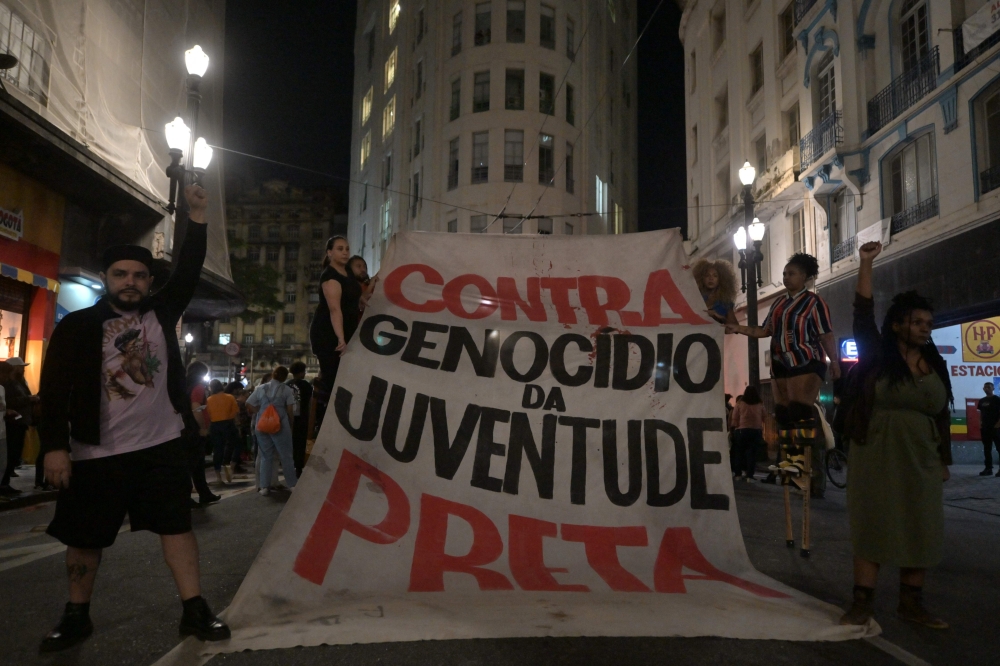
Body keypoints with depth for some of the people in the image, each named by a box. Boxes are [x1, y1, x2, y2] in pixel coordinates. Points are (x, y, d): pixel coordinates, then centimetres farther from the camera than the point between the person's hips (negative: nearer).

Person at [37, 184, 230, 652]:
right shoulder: (77, 326, -2)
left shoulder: (161, 313, 6)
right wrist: (55, 446, -14)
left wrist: (197, 217, -10)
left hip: (162, 446, 2)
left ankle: (194, 611, 10)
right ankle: (76, 617, 31)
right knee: (85, 537, 12)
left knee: (177, 525, 3)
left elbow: (188, 272, -3)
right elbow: (54, 389, -7)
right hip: (97, 453, -1)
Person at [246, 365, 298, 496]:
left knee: (266, 456, 10)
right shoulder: (286, 389, -3)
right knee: (286, 456, 6)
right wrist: (291, 424, 4)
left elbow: (248, 404, 5)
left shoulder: (261, 388, 7)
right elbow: (290, 410, -6)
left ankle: (264, 486, 7)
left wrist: (259, 413, 9)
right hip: (280, 425, -3)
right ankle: (292, 484, 10)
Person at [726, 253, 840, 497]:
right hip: (781, 365, 7)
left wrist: (834, 362, -14)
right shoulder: (779, 302, 16)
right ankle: (792, 464, 12)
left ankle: (809, 471, -13)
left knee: (801, 415, -14)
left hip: (806, 363, -7)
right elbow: (765, 331, 16)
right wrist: (738, 328, 6)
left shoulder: (814, 302, -3)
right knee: (784, 415, 6)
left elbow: (827, 335, -7)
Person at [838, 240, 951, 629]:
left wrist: (944, 459, 11)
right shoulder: (877, 355, -2)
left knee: (920, 531, 7)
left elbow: (942, 415, 12)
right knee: (871, 526, 0)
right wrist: (866, 264, -19)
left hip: (921, 461, 4)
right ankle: (862, 603, 5)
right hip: (876, 458, -4)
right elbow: (863, 313, -12)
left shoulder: (935, 365, 9)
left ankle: (911, 603, 19)